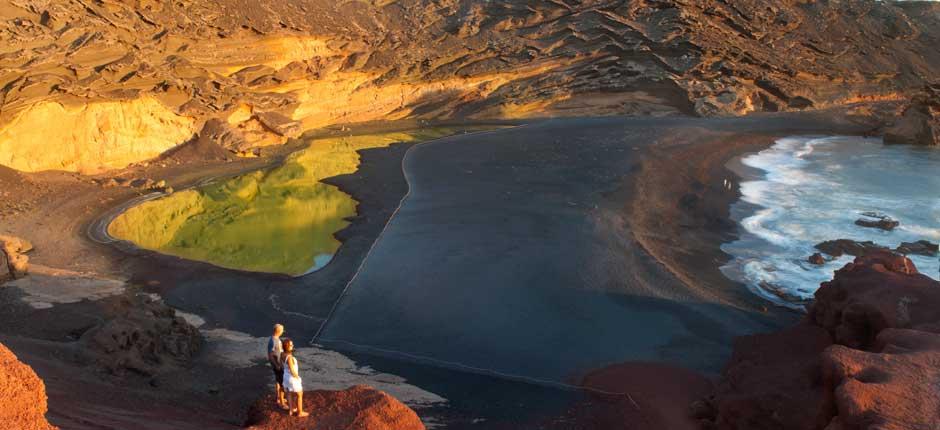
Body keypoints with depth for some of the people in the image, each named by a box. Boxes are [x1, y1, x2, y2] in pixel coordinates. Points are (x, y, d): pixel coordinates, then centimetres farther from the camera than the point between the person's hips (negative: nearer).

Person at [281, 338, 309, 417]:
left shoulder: (282, 355, -9)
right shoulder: (289, 357, -35)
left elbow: (282, 365, 6)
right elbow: (292, 371, -28)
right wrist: (297, 377, -12)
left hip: (286, 377, 8)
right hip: (293, 378, -8)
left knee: (289, 394, 25)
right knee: (299, 395, 12)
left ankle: (291, 410, 41)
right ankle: (300, 412, 24)